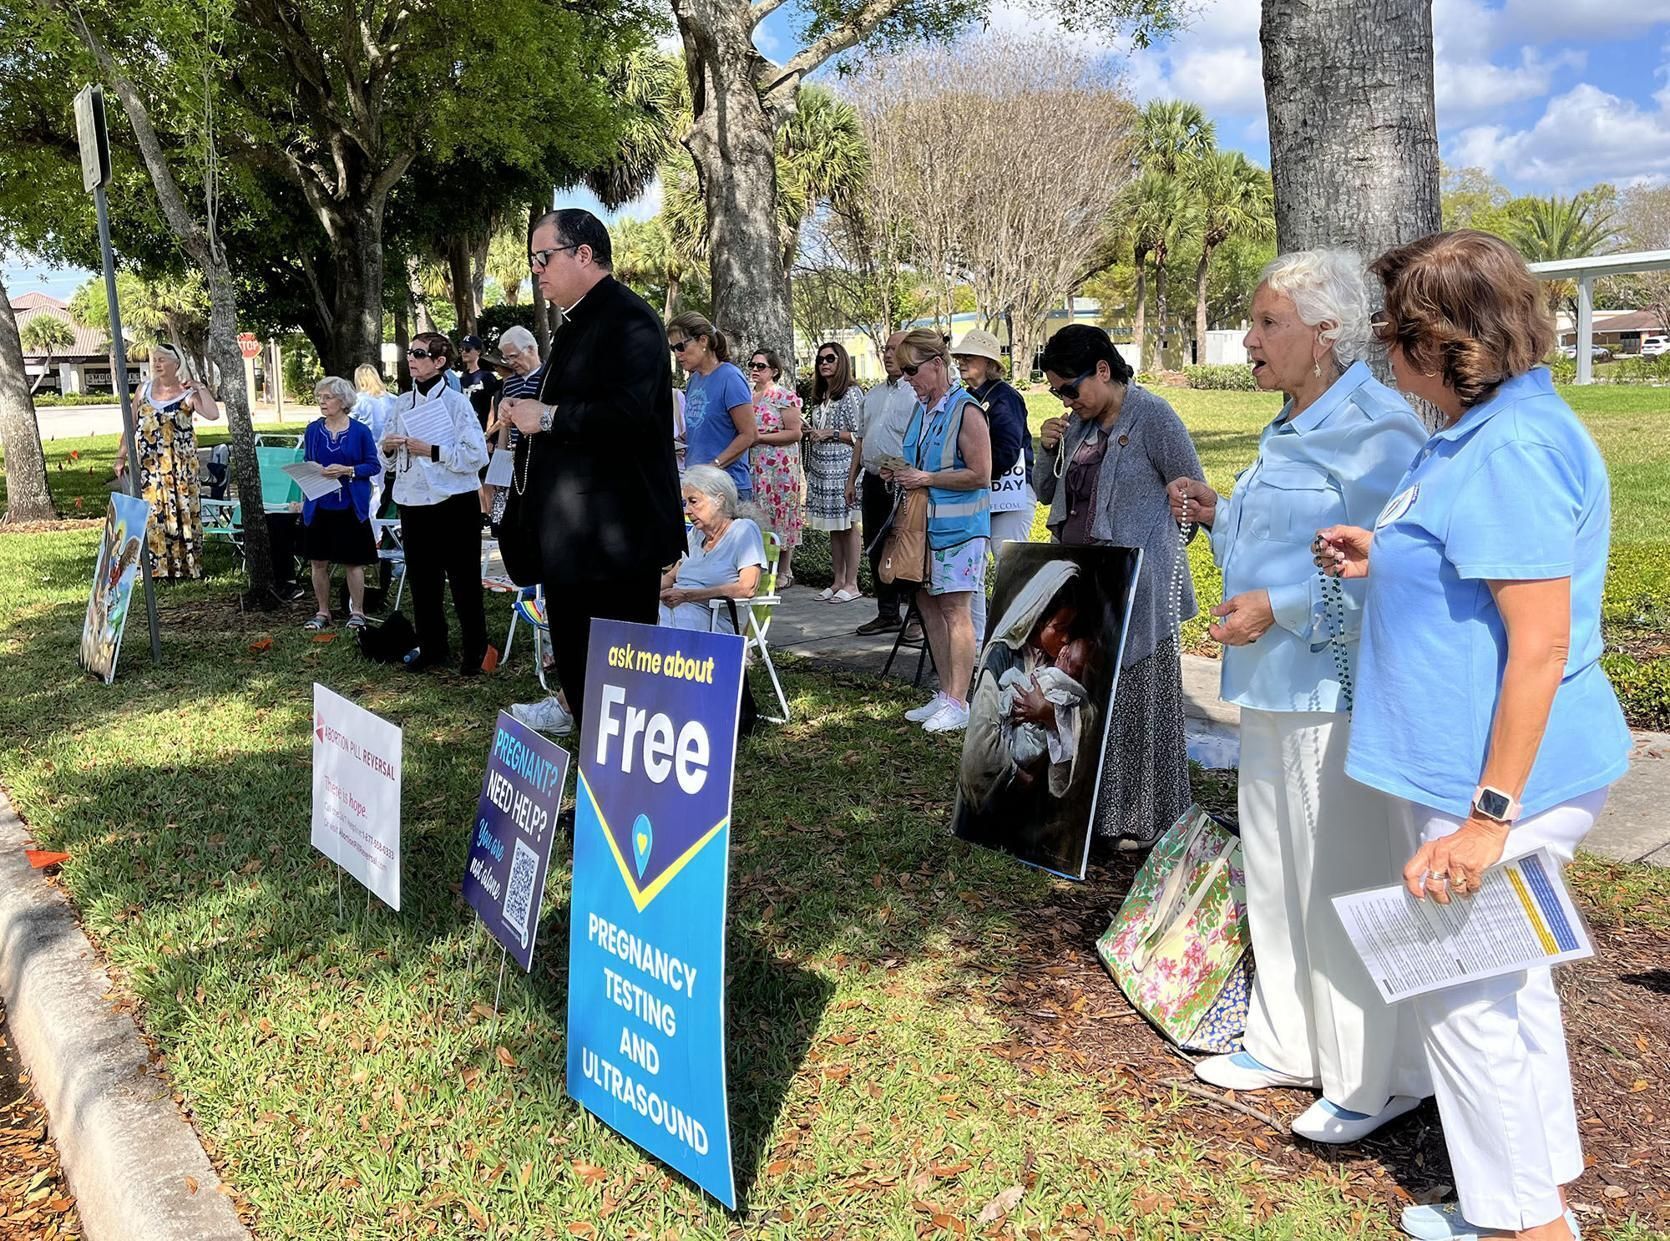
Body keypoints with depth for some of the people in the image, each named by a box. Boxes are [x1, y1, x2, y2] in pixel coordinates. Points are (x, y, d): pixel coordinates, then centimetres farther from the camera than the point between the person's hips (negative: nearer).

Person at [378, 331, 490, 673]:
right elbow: (392, 459, 18)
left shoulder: (456, 402, -7)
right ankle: (431, 646, 25)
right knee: (421, 580, 12)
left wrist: (432, 450, -20)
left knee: (463, 580, 3)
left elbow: (476, 456, -15)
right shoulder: (402, 404, 10)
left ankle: (474, 650, 15)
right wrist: (388, 449, -4)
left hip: (454, 503, -6)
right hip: (413, 503, 6)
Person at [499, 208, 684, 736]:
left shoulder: (628, 319, -14)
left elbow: (628, 412, -28)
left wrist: (548, 416, -18)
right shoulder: (576, 324, 19)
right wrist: (527, 411, 12)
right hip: (570, 526, 10)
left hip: (613, 528, -10)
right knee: (571, 641, 22)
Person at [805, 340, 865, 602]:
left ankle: (851, 583, 2)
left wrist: (831, 433, -14)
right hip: (822, 469, 8)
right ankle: (838, 580, 17)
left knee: (847, 524, -3)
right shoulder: (820, 396, 17)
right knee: (833, 526, 10)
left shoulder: (852, 394, -7)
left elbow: (860, 435, -11)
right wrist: (810, 431, 6)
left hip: (843, 469, -7)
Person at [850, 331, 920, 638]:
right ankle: (888, 614, 22)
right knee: (877, 550, 12)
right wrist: (852, 479, 19)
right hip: (873, 481, 8)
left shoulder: (919, 393, -5)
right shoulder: (873, 394, 20)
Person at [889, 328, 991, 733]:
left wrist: (926, 479, -17)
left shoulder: (965, 411, -13)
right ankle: (945, 694, 22)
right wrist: (902, 475, 5)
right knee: (927, 603, 12)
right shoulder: (921, 408, 12)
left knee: (954, 608, -6)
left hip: (958, 525, -9)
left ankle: (958, 704, 0)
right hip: (925, 522, 9)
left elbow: (979, 475, -17)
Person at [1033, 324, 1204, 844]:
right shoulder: (1079, 423, 10)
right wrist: (1047, 450, -1)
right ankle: (1094, 807, 25)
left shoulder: (1153, 417, -10)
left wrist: (1155, 552, -4)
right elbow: (1045, 493, 16)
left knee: (1139, 699, 2)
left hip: (1137, 588, -7)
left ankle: (1145, 820, 13)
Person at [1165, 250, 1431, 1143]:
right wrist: (1217, 518, 11)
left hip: (1339, 693, -10)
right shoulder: (1287, 430, 15)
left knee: (1345, 883, 0)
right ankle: (1289, 1045, 35)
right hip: (1271, 687, 10)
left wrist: (1280, 610, -24)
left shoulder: (1374, 429, -16)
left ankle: (1376, 1080, 19)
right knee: (1276, 872, 18)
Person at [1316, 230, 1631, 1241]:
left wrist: (1488, 816, -25)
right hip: (1475, 765, 11)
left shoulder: (1513, 449, -23)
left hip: (1497, 775, -11)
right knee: (1504, 976, 21)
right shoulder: (1486, 430, 10)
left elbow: (1541, 643, -26)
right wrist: (1386, 564, 13)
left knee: (1460, 990, 3)